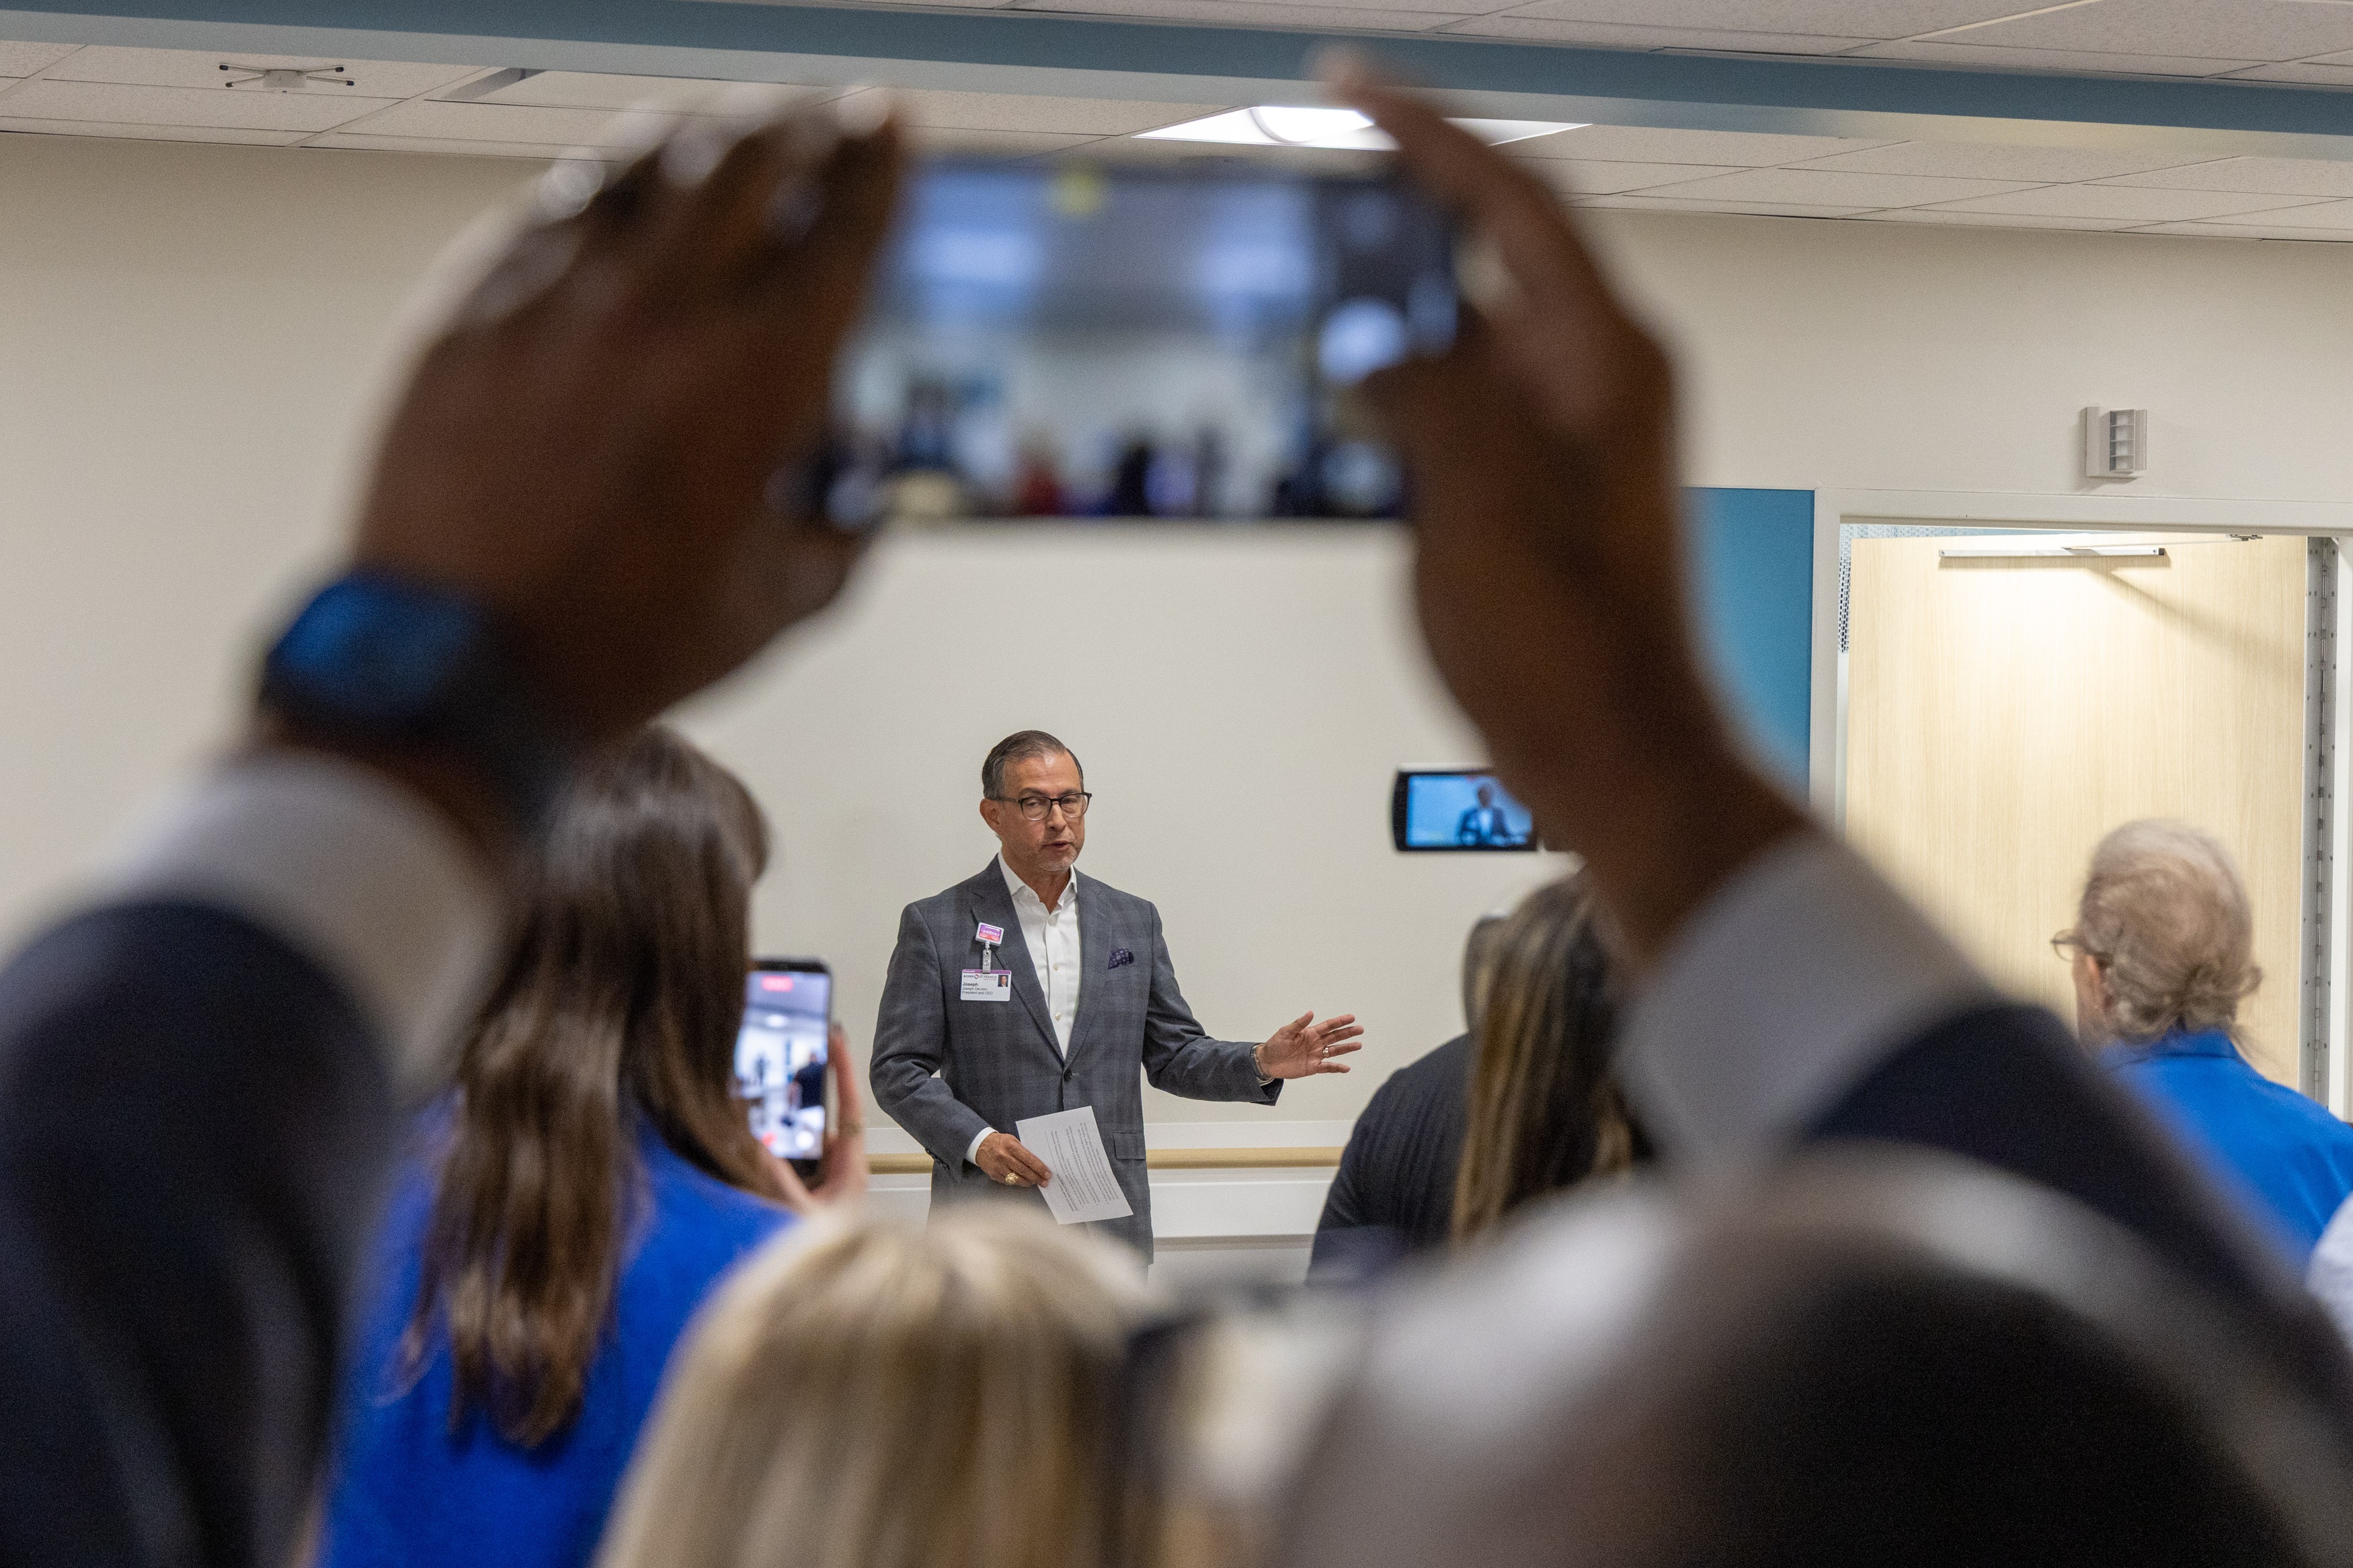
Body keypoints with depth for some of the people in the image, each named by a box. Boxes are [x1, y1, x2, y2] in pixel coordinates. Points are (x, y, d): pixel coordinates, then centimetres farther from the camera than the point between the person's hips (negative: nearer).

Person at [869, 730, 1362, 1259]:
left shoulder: (1133, 921, 12)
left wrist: (1260, 1064, -5)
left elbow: (1173, 1056, 14)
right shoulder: (935, 926, 0)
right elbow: (897, 1070, -2)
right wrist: (977, 1142, -18)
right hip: (990, 1228, -3)